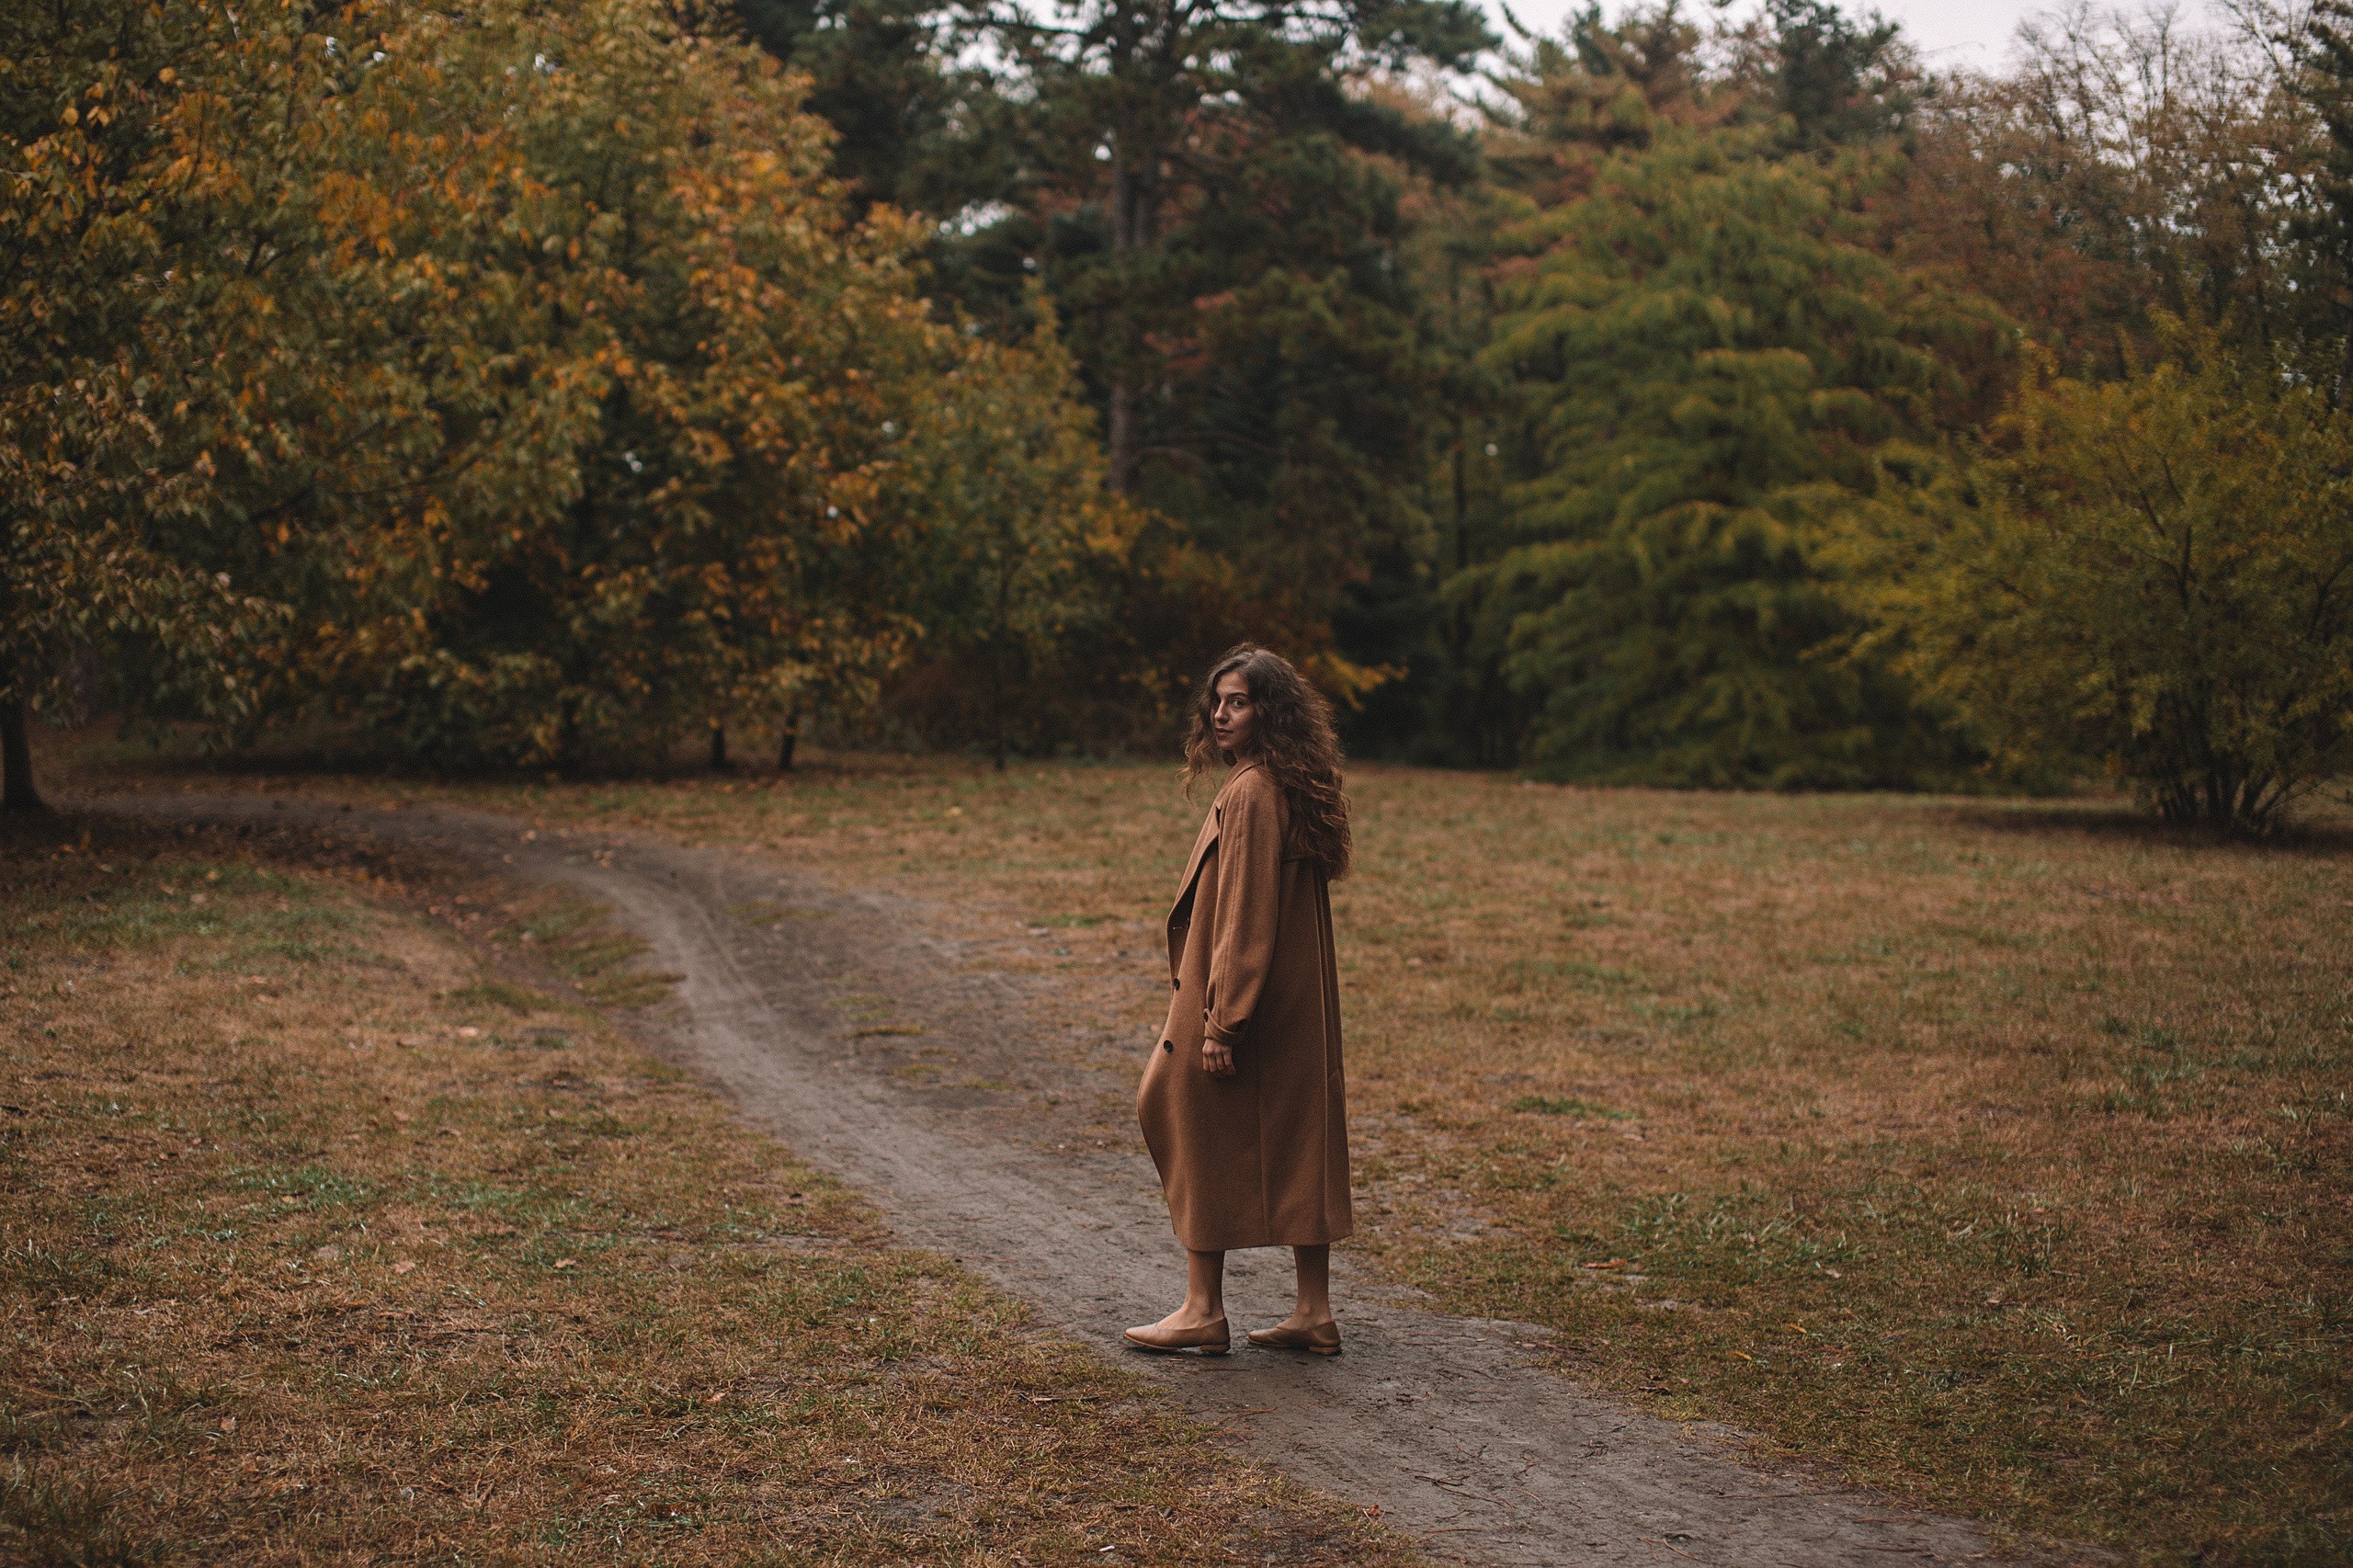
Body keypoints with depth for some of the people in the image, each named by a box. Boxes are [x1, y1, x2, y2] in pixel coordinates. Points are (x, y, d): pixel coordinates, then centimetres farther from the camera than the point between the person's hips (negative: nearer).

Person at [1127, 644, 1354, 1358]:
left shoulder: (1250, 795, -18)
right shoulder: (1296, 789, 11)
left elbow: (1245, 916, -22)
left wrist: (1219, 1022, -20)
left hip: (1237, 994, -9)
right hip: (1298, 1002, 9)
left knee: (1202, 1137, 2)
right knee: (1298, 1141, 10)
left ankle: (1203, 1311, 9)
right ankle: (1314, 1312, 14)